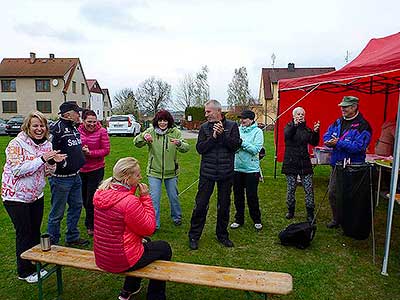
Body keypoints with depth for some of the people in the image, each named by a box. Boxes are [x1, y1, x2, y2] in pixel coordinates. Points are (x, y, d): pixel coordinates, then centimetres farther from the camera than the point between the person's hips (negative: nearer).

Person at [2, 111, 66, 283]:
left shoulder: (46, 144, 1)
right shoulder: (16, 144, -16)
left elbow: (47, 173, 5)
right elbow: (17, 170, -25)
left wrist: (52, 162, -16)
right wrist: (42, 159, -29)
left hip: (36, 195, 6)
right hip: (16, 196, -5)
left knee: (35, 231, 14)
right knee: (24, 233, 4)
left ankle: (36, 265, 32)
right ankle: (24, 271, 22)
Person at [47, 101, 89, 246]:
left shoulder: (74, 128, 11)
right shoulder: (57, 129, -18)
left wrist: (83, 150, 12)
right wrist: (62, 163, -21)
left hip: (75, 176, 9)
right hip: (61, 178, -9)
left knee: (76, 206, 18)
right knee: (57, 212, 5)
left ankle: (72, 238, 35)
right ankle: (52, 243, 23)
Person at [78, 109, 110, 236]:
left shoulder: (102, 131, -10)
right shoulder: (78, 131, -2)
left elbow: (106, 150, -11)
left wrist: (90, 152, -21)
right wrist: (79, 150, -13)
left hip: (96, 170, -4)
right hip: (81, 170, 4)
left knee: (91, 199, 1)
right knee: (84, 198, 16)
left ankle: (90, 225, 22)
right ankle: (90, 222, 38)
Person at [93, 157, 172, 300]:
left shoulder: (101, 193, -4)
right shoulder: (129, 201, -30)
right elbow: (149, 229, -17)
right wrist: (145, 197, -16)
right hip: (121, 261, -8)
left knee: (144, 242, 33)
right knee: (164, 248, 14)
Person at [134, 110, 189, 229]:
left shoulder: (175, 132, -6)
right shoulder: (150, 131, -6)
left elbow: (186, 148, -14)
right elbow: (137, 143, -15)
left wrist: (179, 143, -36)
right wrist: (143, 136, -36)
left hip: (171, 171, 1)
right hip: (154, 171, -1)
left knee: (173, 196, 16)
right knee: (154, 198, 0)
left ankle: (177, 217, 41)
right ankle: (154, 224, 16)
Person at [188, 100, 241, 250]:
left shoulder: (232, 126, 1)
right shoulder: (204, 127, 3)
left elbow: (235, 146, -10)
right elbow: (200, 148, -7)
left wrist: (222, 134, -21)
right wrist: (213, 137, -18)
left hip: (226, 173, 0)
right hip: (207, 172, 0)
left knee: (224, 206, 13)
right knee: (201, 205, 2)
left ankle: (222, 235, 31)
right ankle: (194, 236, 18)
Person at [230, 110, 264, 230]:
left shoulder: (257, 131, -5)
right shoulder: (237, 130, 5)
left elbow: (256, 149, -16)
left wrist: (242, 142, -18)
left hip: (251, 169, -4)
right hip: (237, 167, 4)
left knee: (252, 196, 4)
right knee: (238, 195, 12)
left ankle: (257, 220, 24)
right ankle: (239, 219, 28)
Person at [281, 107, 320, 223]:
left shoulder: (307, 129, 9)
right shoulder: (289, 126, 1)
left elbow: (314, 143, 0)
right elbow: (287, 135, -21)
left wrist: (315, 132, -17)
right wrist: (295, 125, -38)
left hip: (305, 163, 2)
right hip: (291, 163, -2)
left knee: (309, 189, -1)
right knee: (291, 188, 7)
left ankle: (310, 213, 9)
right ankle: (290, 211, 23)